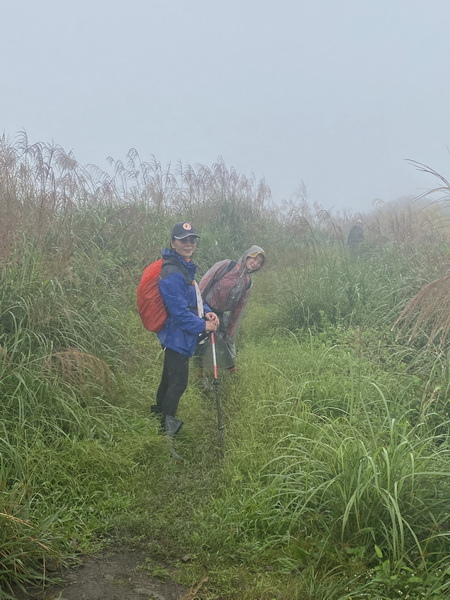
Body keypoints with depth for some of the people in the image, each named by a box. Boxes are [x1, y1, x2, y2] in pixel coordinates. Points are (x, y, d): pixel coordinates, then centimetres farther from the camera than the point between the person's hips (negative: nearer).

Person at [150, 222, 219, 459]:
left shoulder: (185, 268, 12)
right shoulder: (172, 273, -22)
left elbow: (194, 298, 20)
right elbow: (179, 310, -25)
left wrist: (207, 312, 2)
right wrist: (203, 326, -16)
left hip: (180, 338, 10)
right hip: (177, 337, -10)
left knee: (169, 380, 20)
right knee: (178, 384, -6)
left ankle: (158, 419, 35)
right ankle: (166, 434, 1)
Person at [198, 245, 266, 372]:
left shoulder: (248, 284, 7)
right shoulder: (226, 266, -9)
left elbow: (239, 308, 10)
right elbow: (205, 283, -11)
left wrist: (229, 332, 11)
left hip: (221, 316, 5)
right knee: (202, 342, -3)